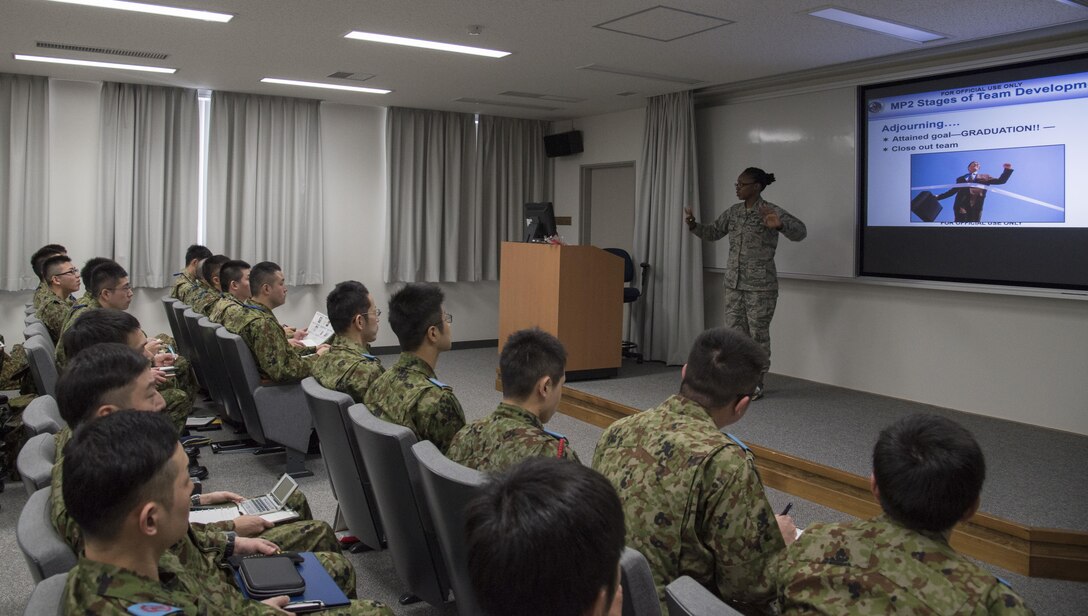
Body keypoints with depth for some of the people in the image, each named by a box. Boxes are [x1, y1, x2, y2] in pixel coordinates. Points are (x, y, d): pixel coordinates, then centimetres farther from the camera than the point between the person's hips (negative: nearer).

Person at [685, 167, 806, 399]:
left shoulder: (771, 211, -12)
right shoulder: (733, 212, 8)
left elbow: (800, 231, -23)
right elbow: (713, 233, 18)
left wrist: (779, 225, -43)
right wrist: (693, 225, 0)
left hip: (760, 286, -6)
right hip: (733, 283, 6)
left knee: (758, 334, 2)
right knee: (733, 332, 9)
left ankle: (757, 383, 14)